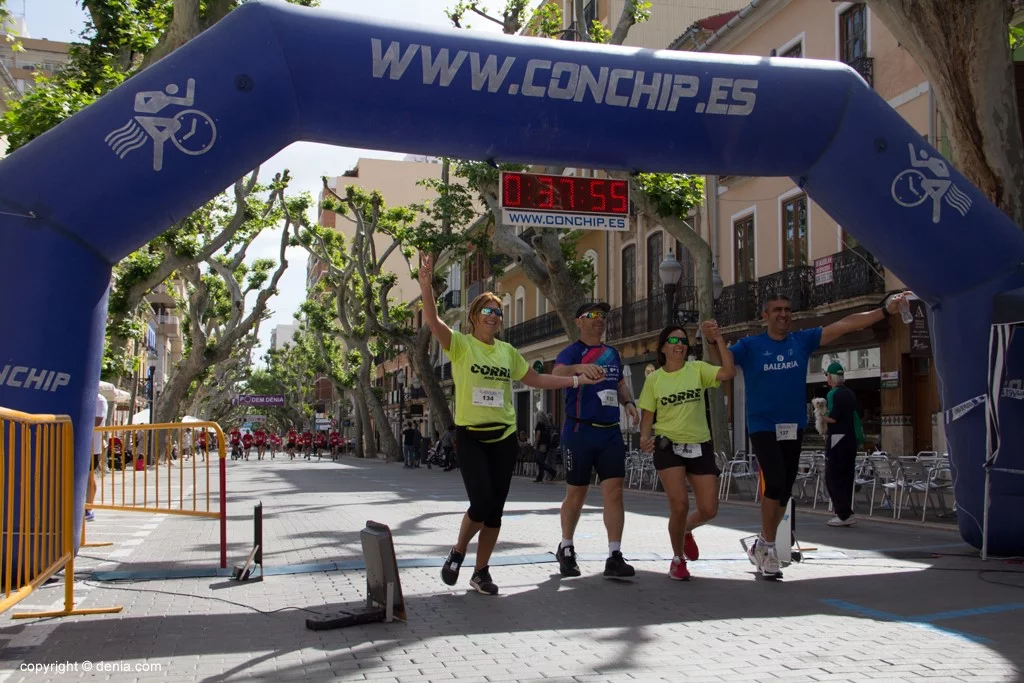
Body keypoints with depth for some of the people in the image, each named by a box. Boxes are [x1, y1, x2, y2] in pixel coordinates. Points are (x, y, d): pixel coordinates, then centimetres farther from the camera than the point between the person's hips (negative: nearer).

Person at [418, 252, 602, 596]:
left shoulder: (507, 350, 10)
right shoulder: (460, 344, -4)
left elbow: (536, 379, 21)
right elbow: (432, 320, -20)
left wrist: (576, 380, 17)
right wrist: (426, 284, -35)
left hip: (503, 438, 5)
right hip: (470, 437, -4)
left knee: (495, 509, 5)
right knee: (481, 503, -17)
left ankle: (481, 571, 20)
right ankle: (457, 554, 10)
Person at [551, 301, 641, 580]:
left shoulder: (612, 353, 14)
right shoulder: (572, 352, -5)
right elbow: (557, 374, -26)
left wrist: (629, 402, 6)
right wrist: (579, 368, -47)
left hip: (611, 432, 4)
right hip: (579, 432, -4)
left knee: (614, 491, -6)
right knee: (576, 494, 6)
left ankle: (614, 557, -6)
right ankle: (566, 549, 27)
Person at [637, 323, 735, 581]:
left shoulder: (697, 369, 1)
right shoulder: (654, 379, 1)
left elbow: (729, 372, -16)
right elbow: (647, 416, 4)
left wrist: (718, 339, -17)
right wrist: (644, 437, -16)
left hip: (700, 446, 2)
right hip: (668, 446, -2)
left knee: (709, 510, -1)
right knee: (680, 506, -13)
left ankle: (686, 530, 36)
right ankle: (677, 560, 13)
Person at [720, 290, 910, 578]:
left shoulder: (803, 341, 5)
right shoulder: (750, 346, -2)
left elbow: (845, 325, 0)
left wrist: (885, 310, -6)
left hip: (794, 428, 4)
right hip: (762, 427, -4)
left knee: (784, 491, 8)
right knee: (775, 484, -19)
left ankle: (762, 545, 26)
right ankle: (767, 546, -1)